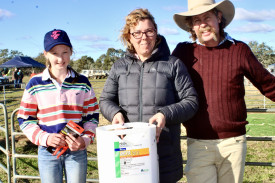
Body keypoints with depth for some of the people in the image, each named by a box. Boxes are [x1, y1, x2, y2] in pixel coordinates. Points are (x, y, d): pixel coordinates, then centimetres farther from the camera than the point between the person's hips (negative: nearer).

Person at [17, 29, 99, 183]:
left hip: (77, 151, 1)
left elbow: (92, 116, 6)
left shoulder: (82, 83, 3)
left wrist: (85, 139, -11)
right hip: (47, 152, 0)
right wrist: (44, 138, -14)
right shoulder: (35, 84, -1)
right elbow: (25, 119, 2)